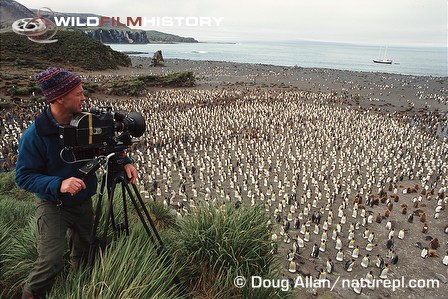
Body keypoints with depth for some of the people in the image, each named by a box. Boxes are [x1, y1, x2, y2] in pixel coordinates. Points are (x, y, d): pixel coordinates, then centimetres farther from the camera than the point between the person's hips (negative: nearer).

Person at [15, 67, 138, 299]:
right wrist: (59, 184, -34)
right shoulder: (34, 135, -21)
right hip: (52, 206, -4)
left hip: (84, 202, 5)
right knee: (51, 263, -9)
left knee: (84, 255, 19)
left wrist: (124, 162, -13)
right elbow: (24, 176, -18)